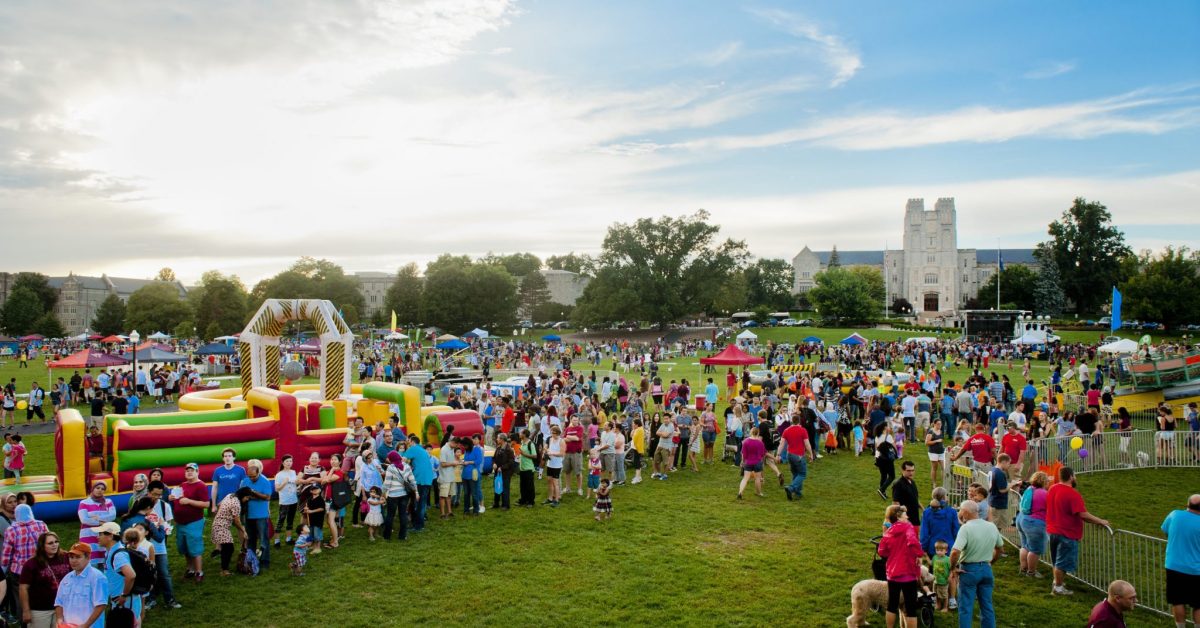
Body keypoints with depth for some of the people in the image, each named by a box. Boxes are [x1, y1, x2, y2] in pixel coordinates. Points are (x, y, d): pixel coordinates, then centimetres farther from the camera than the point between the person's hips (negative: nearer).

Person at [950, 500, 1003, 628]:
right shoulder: (992, 526, 1)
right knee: (987, 606, 15)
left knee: (965, 608, 4)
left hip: (969, 570, -6)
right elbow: (999, 547, 16)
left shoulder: (966, 528, -20)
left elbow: (955, 552, -29)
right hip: (986, 569, 6)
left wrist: (953, 568, -15)